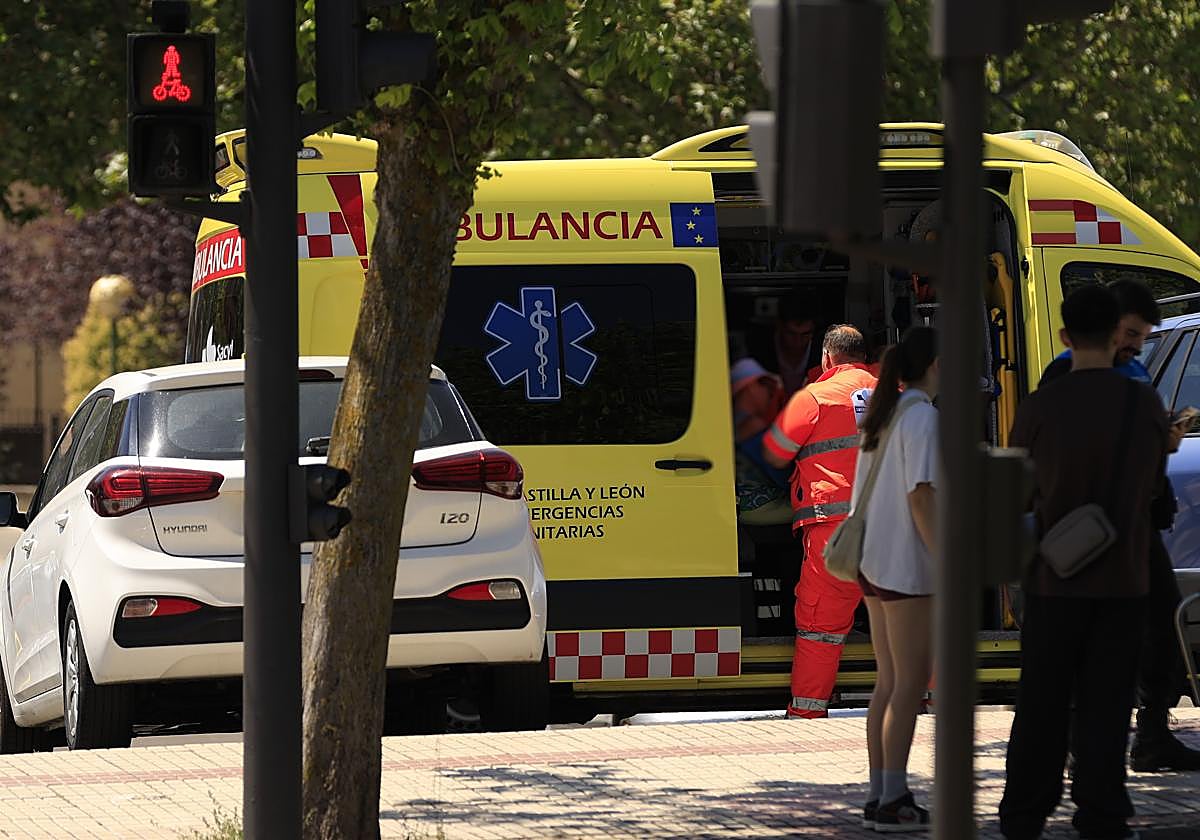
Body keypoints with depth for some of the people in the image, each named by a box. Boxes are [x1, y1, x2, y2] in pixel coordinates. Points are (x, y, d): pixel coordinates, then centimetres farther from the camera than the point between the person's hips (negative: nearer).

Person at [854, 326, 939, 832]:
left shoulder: (882, 414, 14)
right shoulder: (922, 416, -13)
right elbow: (920, 494, -20)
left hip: (875, 559, 9)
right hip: (906, 563, -9)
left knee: (889, 680, 12)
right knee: (912, 681, -6)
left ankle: (881, 794, 13)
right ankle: (891, 801, -9)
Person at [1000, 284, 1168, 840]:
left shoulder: (1040, 407, -9)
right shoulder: (1145, 405, -6)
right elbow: (1152, 483, 9)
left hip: (1054, 580, 0)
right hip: (1123, 581, 0)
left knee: (1041, 708, 8)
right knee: (1106, 705, 4)